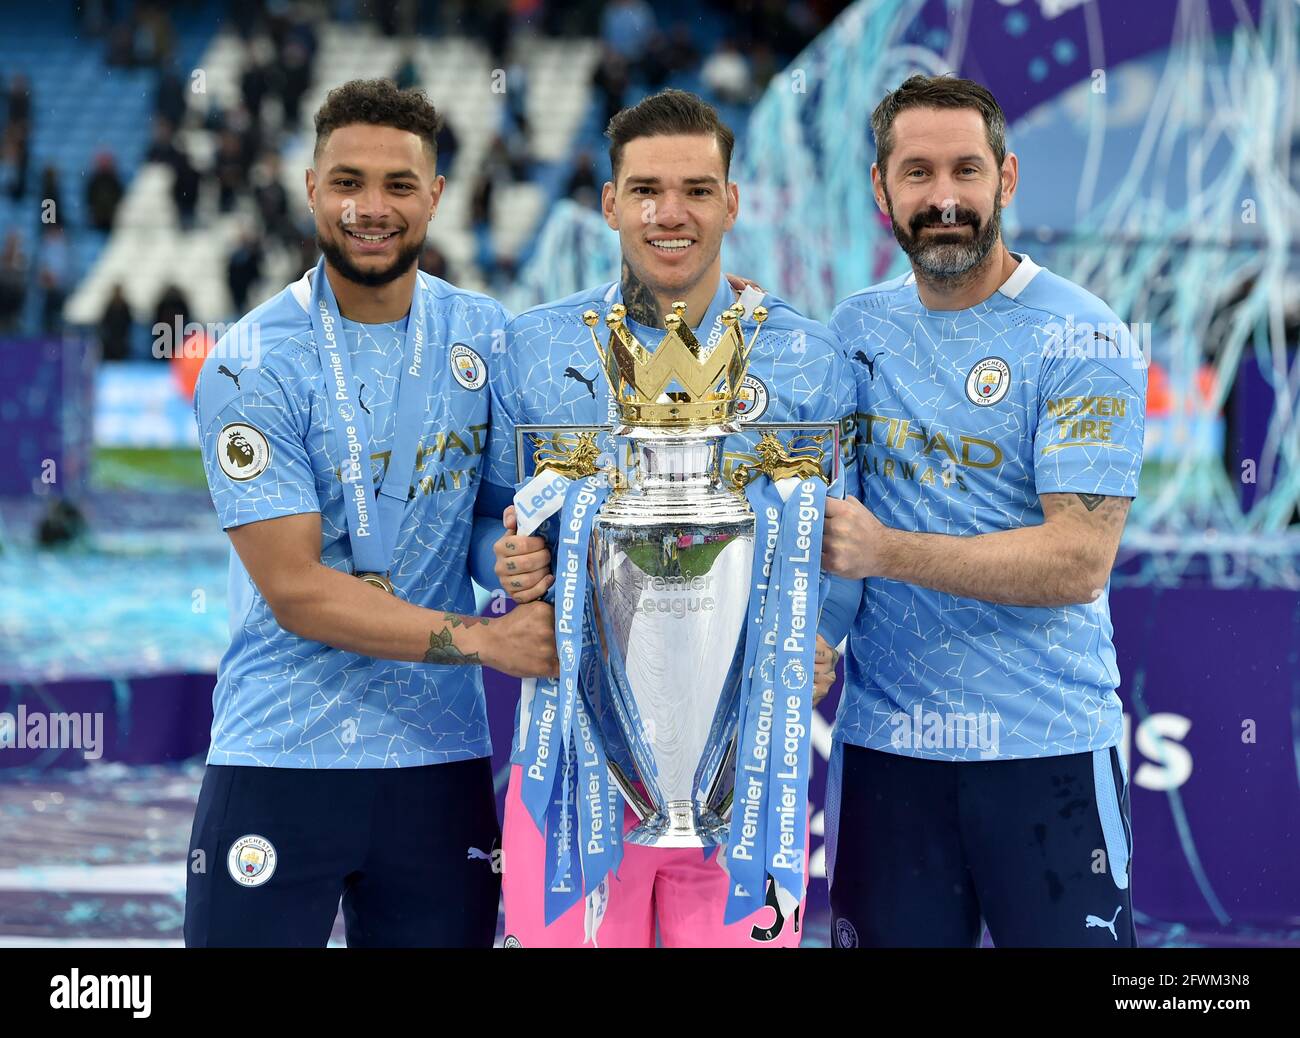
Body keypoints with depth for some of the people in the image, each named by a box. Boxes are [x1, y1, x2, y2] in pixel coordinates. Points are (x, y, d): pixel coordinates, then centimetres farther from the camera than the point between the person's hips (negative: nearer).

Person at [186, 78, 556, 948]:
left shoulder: (488, 336, 4)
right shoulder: (252, 367, -7)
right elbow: (296, 590, -13)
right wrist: (483, 639, -19)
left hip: (442, 757, 3)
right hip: (282, 755, -3)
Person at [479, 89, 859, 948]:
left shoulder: (809, 360, 4)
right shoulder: (533, 348, 7)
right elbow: (497, 528, 13)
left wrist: (816, 645, -15)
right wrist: (513, 564, -10)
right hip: (575, 755, 1)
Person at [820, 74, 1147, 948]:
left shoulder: (1079, 338, -8)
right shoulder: (856, 327, 7)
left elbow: (1079, 559, -16)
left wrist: (887, 552, -21)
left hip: (1046, 745, -4)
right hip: (881, 741, 4)